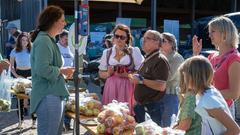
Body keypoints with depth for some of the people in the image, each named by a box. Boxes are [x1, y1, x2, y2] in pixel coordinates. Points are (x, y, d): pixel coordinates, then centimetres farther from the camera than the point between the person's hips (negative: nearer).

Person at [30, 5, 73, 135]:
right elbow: (43, 69, -27)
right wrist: (61, 71, -13)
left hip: (54, 94, 10)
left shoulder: (48, 39, 15)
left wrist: (62, 70, 11)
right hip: (48, 97, -10)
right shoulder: (43, 40, -17)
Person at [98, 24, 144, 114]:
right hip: (111, 87, 2)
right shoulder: (107, 52, 9)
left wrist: (126, 75, -16)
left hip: (127, 87, -2)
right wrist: (108, 73, -6)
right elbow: (101, 73, 14)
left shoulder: (134, 51, 1)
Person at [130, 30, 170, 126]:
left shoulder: (160, 60, -16)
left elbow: (161, 86, -25)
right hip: (140, 106, 9)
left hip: (153, 107, -9)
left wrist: (141, 80, -23)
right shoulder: (147, 59, 14)